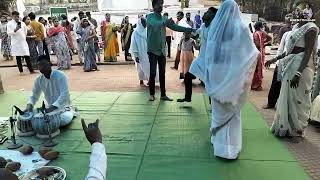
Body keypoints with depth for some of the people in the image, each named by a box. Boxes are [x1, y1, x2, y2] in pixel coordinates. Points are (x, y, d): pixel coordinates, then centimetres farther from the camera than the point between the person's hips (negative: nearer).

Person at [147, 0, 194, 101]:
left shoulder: (164, 18, 11)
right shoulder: (150, 17, -6)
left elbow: (176, 27, 11)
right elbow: (154, 24, -27)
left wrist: (191, 30, 4)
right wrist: (165, 22, -43)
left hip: (162, 50, 5)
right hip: (153, 50, -5)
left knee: (162, 73, 7)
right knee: (153, 73, -3)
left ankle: (163, 95, 14)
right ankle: (152, 94, 10)